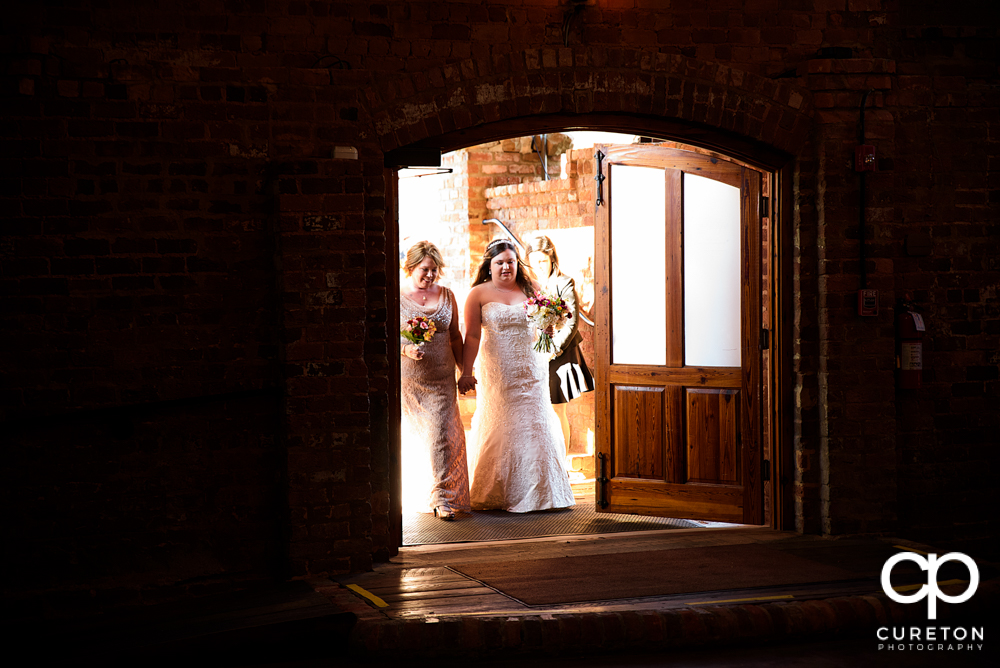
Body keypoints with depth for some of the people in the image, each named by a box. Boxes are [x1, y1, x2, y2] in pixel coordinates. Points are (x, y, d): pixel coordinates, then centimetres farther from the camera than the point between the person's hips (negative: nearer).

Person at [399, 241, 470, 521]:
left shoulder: (446, 296, 9)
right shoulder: (395, 296, -1)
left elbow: (455, 336, 16)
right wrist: (405, 349, -17)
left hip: (441, 378, 2)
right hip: (406, 378, -1)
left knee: (441, 434, -8)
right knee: (410, 435, 7)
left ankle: (442, 498, -7)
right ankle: (413, 495, 24)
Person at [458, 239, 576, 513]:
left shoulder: (531, 290, 9)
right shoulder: (479, 294, 0)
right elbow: (472, 336, -6)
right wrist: (466, 372, -14)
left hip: (532, 372, 2)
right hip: (498, 374, -2)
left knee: (534, 426, 0)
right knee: (499, 428, -1)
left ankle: (538, 493, 10)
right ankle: (494, 495, 10)